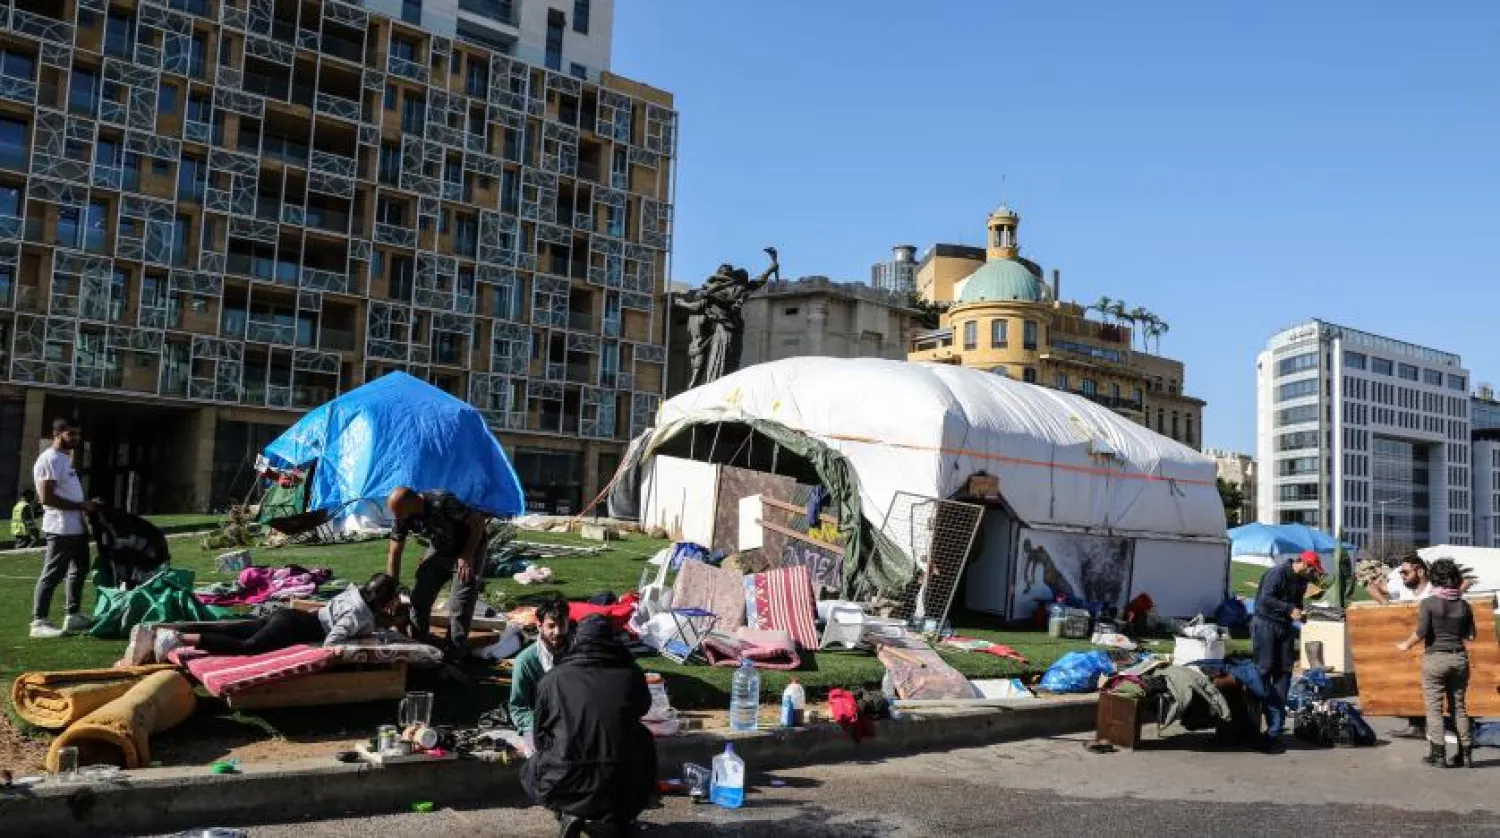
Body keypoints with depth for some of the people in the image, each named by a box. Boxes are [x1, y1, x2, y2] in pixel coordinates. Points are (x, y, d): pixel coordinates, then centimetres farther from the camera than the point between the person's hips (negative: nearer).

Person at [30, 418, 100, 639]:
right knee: (52, 575, -7)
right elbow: (47, 498, -22)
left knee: (79, 570, 17)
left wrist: (87, 504, 11)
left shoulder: (66, 458, 16)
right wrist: (81, 505, -19)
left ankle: (73, 616, 25)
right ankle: (39, 622, -3)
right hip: (61, 529, -10)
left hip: (77, 526, 11)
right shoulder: (48, 460, -15)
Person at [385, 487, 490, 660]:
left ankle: (454, 657, -1)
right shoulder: (403, 518, -15)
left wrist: (467, 556, -28)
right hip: (438, 551, 6)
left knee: (459, 606, -12)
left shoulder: (442, 503, -36)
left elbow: (478, 522, -27)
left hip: (469, 549, -6)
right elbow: (394, 554, -7)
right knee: (419, 598, 3)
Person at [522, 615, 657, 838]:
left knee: (530, 772, 32)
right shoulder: (630, 674, 0)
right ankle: (617, 817, 18)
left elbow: (540, 737, 12)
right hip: (623, 791, 0)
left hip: (564, 789, 0)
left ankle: (571, 813, 7)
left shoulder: (552, 679, 0)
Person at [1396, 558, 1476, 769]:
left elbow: (1421, 632, -16)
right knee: (1459, 706, 13)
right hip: (1459, 657, 4)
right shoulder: (1464, 605, 1)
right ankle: (1466, 753, 15)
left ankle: (1438, 754, 2)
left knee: (1434, 706, 3)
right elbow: (1470, 635, 3)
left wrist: (1407, 645, 0)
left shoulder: (1428, 603, -11)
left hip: (1435, 657, -4)